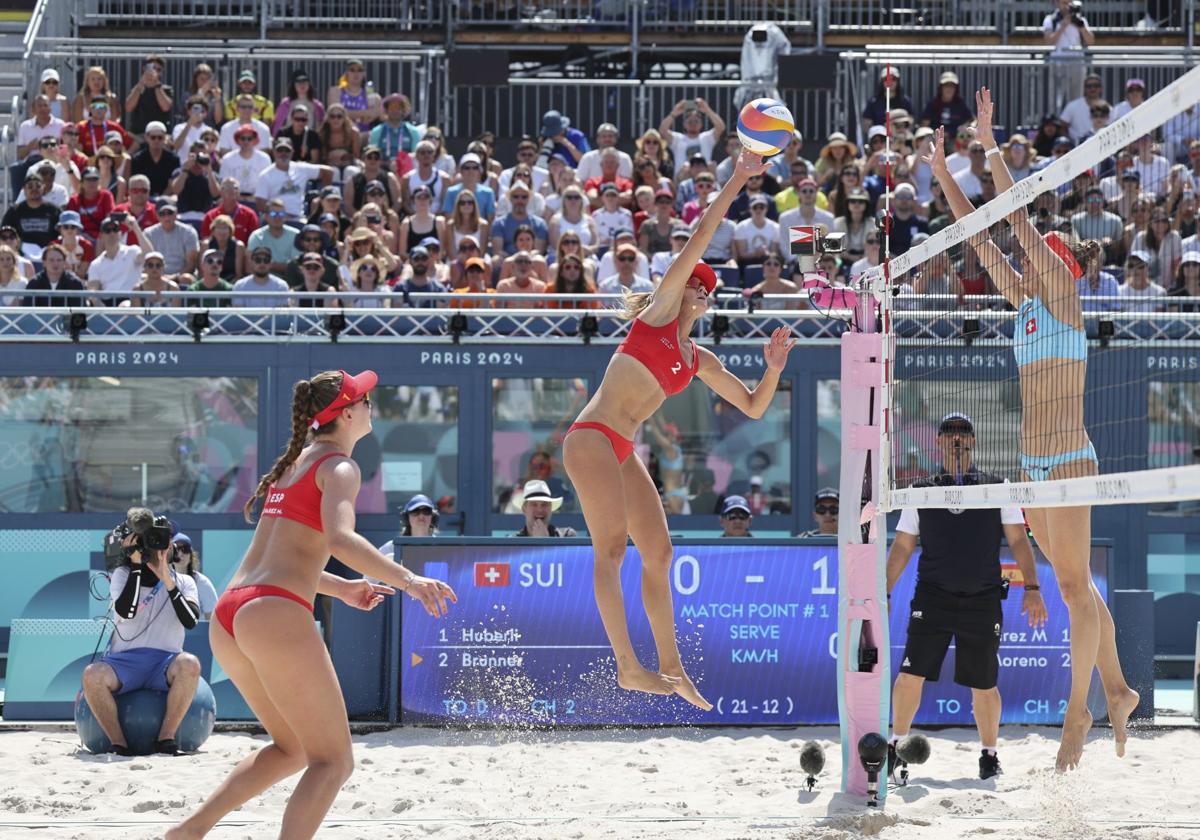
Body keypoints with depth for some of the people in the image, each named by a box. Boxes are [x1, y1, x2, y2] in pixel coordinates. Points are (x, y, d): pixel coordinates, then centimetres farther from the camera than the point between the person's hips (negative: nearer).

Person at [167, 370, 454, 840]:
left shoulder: (294, 462, 23)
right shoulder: (338, 467, -4)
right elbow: (339, 539, -23)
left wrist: (341, 589, 31)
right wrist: (407, 581, -28)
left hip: (228, 617, 9)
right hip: (277, 616, -9)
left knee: (294, 748, 23)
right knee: (332, 761, -3)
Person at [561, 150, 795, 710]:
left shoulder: (700, 361, 19)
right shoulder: (659, 312, 2)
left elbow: (753, 407, 22)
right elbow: (700, 237, -3)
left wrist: (773, 369, 3)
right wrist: (737, 181, -3)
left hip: (622, 451, 8)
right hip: (591, 437, -8)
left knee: (658, 551, 6)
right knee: (612, 547, -15)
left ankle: (670, 666, 13)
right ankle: (627, 667, -21)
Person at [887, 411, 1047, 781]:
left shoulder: (996, 488, 7)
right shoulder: (921, 491, 10)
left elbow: (1018, 540, 4)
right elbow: (902, 547, 12)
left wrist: (1032, 587, -7)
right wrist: (883, 594, 6)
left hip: (983, 599, 0)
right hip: (933, 595, 0)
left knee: (983, 685, 4)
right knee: (910, 674, -9)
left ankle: (989, 754, 23)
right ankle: (896, 746, 9)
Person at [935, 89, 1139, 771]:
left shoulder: (1062, 291, -6)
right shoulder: (1024, 300, 14)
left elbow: (1021, 221, -13)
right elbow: (980, 237, 15)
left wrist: (991, 148, -13)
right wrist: (944, 176, 12)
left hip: (1069, 458, -9)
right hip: (1035, 461, 9)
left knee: (1074, 584, -7)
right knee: (1075, 583, 12)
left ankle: (1078, 712, -5)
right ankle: (1117, 691, 20)